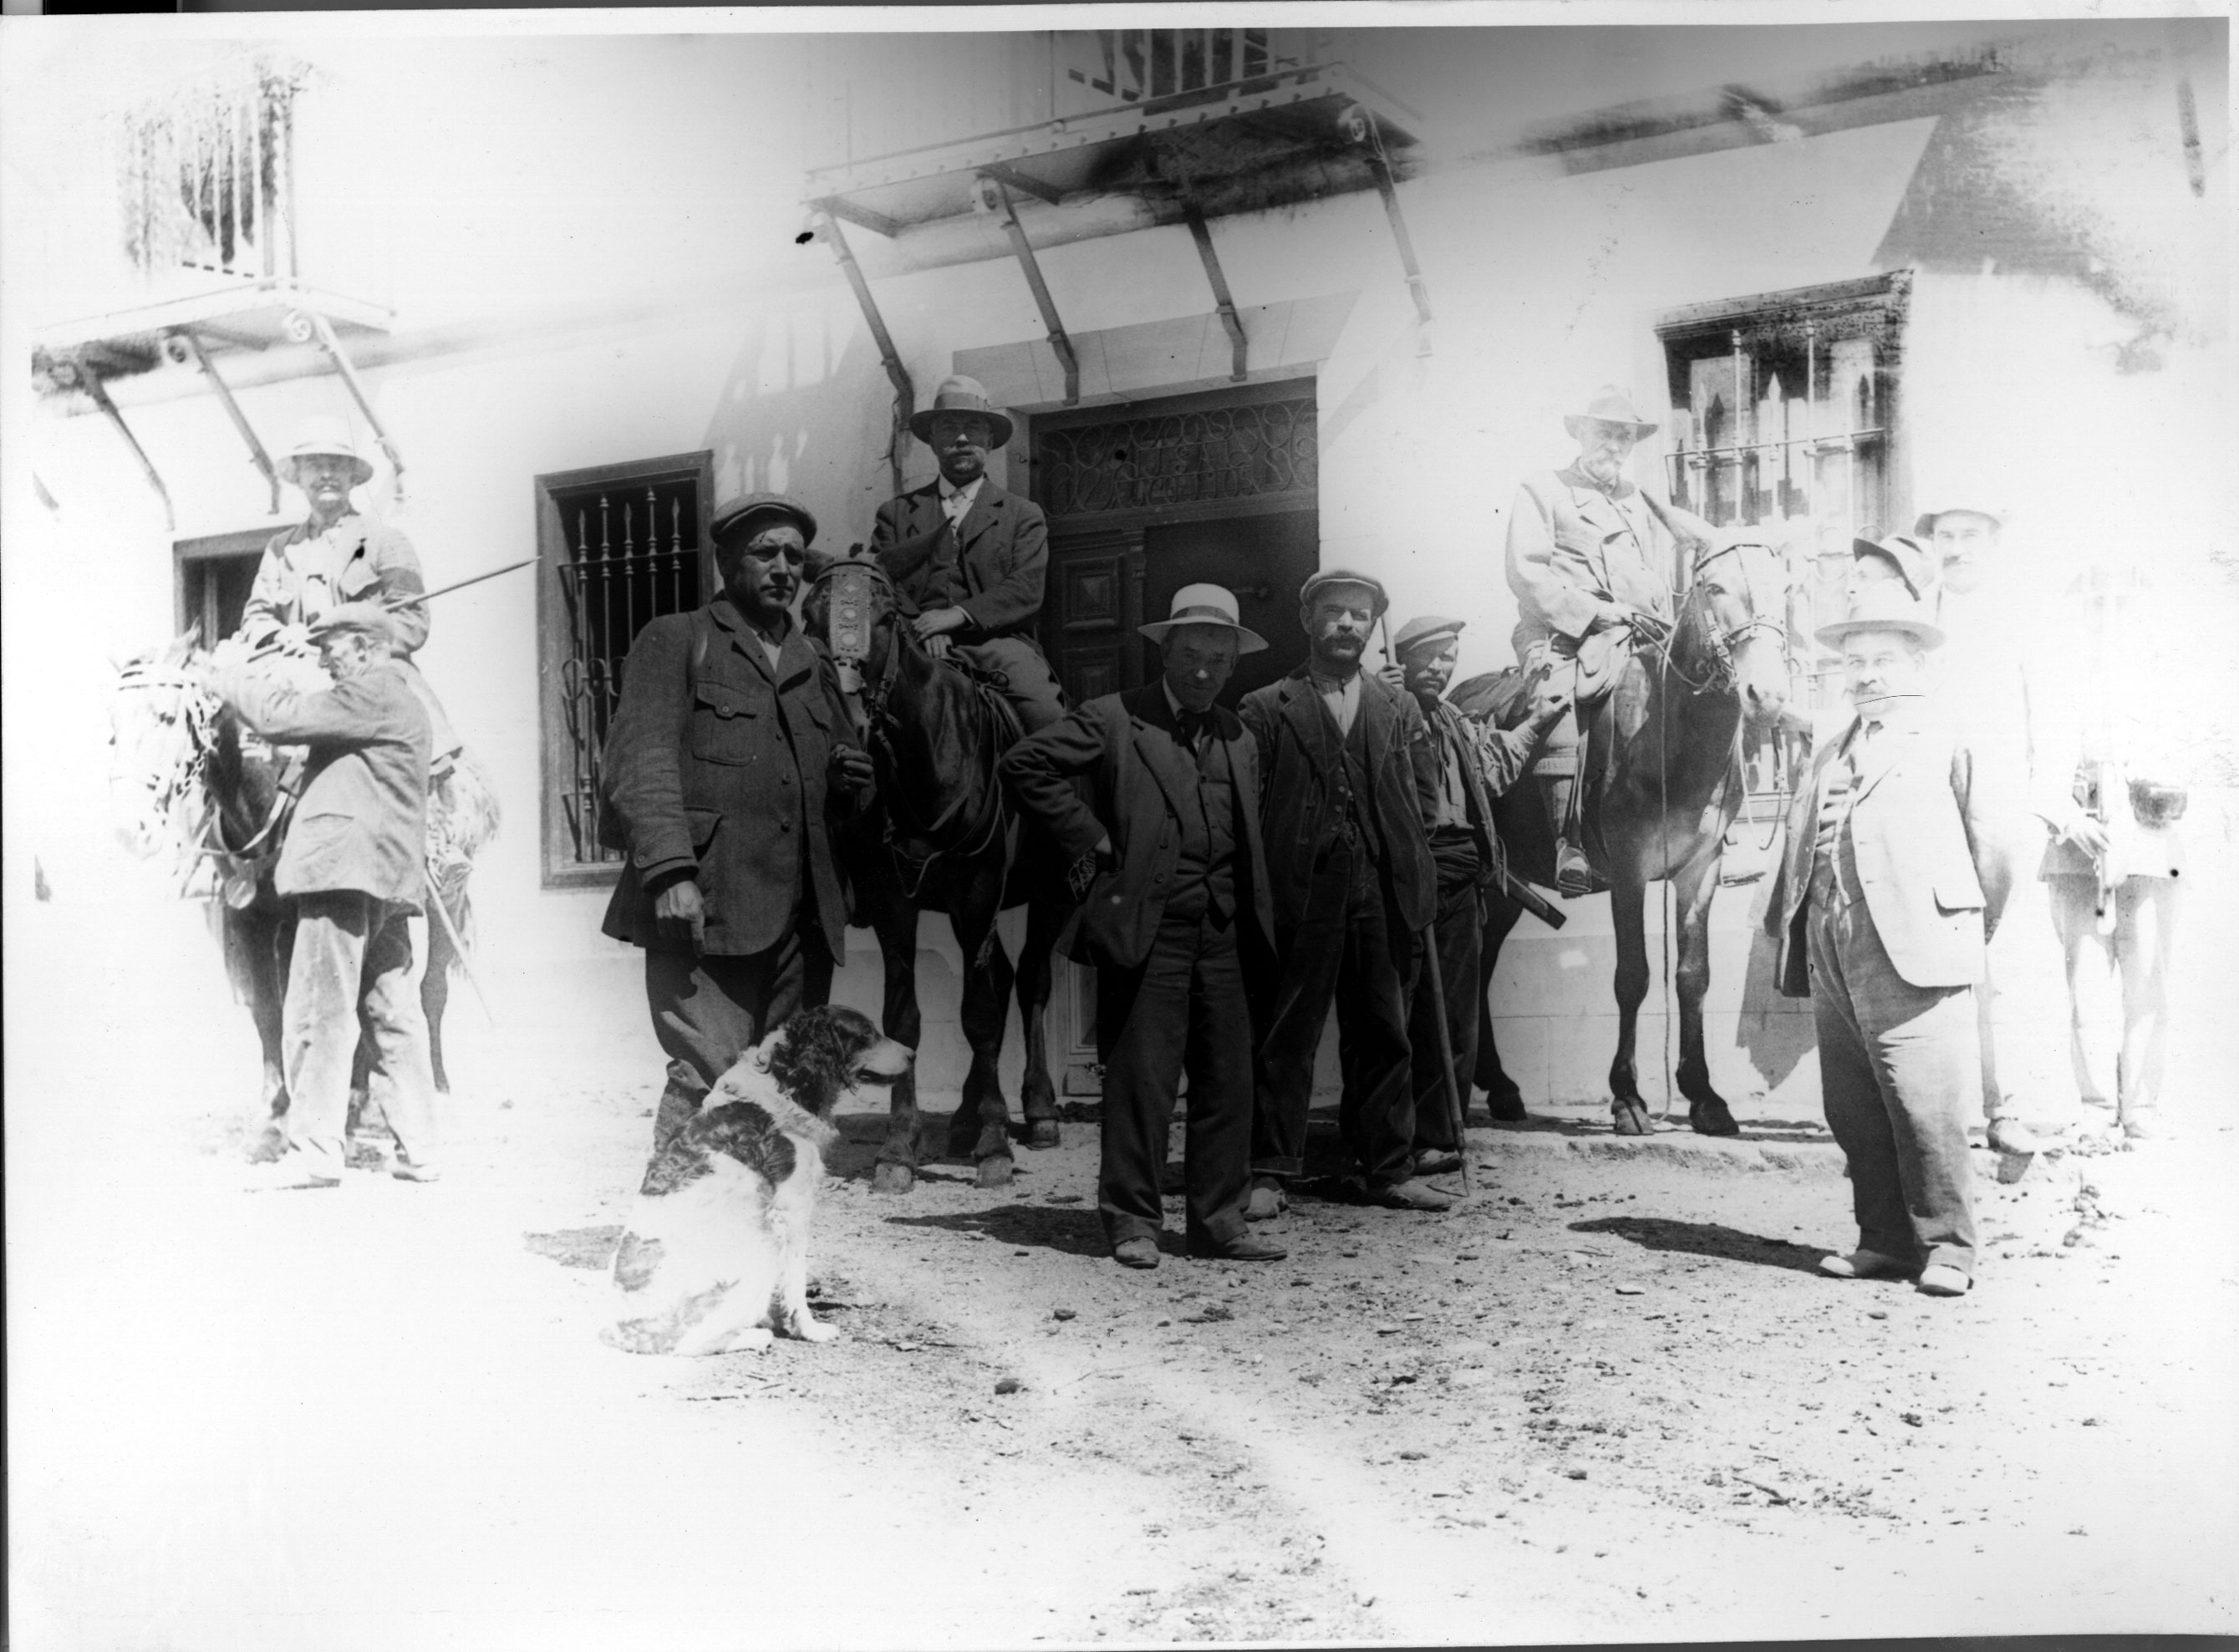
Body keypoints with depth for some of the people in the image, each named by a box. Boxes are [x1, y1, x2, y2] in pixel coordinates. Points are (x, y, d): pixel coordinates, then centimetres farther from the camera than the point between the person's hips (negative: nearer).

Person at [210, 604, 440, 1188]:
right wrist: (262, 681, 18)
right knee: (394, 1016, 9)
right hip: (388, 880, 10)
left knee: (318, 1013, -6)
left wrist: (231, 679, 4)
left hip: (344, 875, -10)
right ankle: (419, 1151, 11)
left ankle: (313, 1151, -4)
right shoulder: (401, 701, 24)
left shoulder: (371, 692, -8)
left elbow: (282, 718, -13)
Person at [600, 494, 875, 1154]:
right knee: (709, 1074, -15)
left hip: (801, 916, 6)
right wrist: (670, 873, -19)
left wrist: (847, 784, 7)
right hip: (704, 907, -6)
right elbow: (640, 763, -6)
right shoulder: (674, 641, 6)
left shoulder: (815, 666, 25)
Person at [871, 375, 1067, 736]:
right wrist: (920, 626, -12)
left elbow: (1026, 589, 4)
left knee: (1043, 709, -32)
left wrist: (959, 614, -11)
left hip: (997, 639, 0)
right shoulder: (896, 513, 21)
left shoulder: (1024, 515, 18)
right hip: (920, 645, 0)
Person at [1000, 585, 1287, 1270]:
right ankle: (1131, 1219, 9)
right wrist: (1089, 835, -8)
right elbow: (1025, 763, -7)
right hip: (1146, 928, -5)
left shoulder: (1238, 738, 18)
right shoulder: (1114, 720, -1)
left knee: (1228, 1079, 7)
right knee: (1140, 1078, -2)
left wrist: (1256, 918, 14)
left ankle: (1219, 1219, 17)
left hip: (1222, 934, 6)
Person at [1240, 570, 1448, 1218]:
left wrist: (1391, 848, 4)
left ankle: (1389, 1170, 15)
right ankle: (1270, 1173, 6)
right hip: (1300, 894, -3)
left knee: (1384, 1036, 7)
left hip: (1383, 893, 3)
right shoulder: (1266, 709, 4)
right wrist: (1285, 861, -5)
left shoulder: (1401, 709, 15)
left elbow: (1425, 797, 14)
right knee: (1285, 1037, 0)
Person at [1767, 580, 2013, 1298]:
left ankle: (1946, 1247, 3)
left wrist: (1967, 938, 10)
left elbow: (1990, 853, 7)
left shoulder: (1946, 744, 6)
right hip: (1832, 958, 6)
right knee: (1854, 1113, 7)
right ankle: (1885, 1240, 17)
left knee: (1926, 1106, -7)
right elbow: (1798, 852, 20)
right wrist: (1786, 929, 10)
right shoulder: (1832, 754, 22)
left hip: (1912, 954, -6)